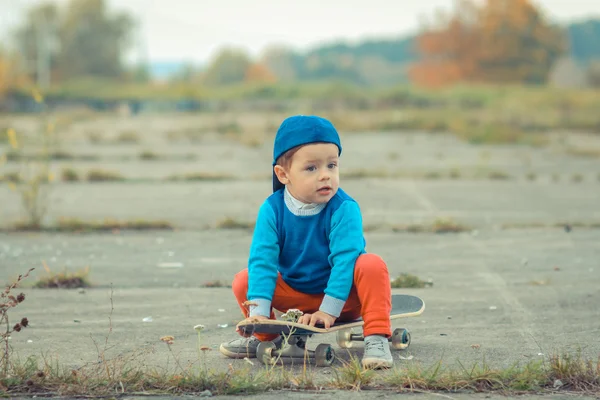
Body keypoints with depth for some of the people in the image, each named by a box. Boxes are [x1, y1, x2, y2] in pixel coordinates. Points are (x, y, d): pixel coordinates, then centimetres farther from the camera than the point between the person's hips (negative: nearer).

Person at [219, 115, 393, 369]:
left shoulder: (344, 209, -22)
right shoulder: (272, 210, -14)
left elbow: (345, 258, -26)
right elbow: (262, 260, -17)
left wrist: (329, 310, -30)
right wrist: (259, 312, -26)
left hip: (343, 293, -3)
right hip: (295, 295, 3)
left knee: (372, 266, -31)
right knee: (243, 282, -12)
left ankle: (376, 339, -24)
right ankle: (268, 338, 12)